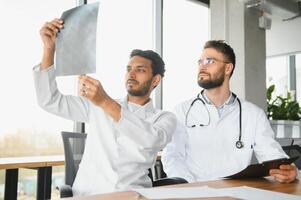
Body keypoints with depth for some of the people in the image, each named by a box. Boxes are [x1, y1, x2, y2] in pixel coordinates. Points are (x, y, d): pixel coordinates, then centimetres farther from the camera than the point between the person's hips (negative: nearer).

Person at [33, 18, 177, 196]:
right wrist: (49, 48, -3)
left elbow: (152, 140, -16)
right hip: (87, 194, 1)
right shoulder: (99, 105, 15)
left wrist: (107, 104, -26)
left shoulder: (165, 118, 7)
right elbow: (50, 101, 8)